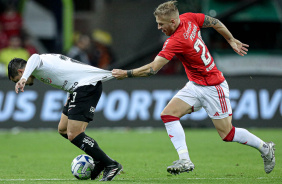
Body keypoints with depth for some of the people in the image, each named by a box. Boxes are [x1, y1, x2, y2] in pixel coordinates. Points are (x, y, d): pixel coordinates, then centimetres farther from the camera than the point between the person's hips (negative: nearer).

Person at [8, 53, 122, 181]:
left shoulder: (36, 67, -9)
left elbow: (35, 58, -35)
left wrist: (23, 79, -52)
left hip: (87, 85, -11)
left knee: (73, 135, -13)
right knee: (63, 129, 15)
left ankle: (111, 165, -6)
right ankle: (99, 162, 17)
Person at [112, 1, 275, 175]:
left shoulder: (176, 41, -30)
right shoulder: (188, 18, -7)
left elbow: (152, 69, -30)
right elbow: (215, 22, 8)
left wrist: (126, 74, -21)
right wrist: (232, 40, 20)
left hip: (213, 88, -9)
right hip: (195, 86, 9)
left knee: (227, 134, 2)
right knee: (168, 114, -9)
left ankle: (265, 148, 23)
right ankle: (185, 160, -11)